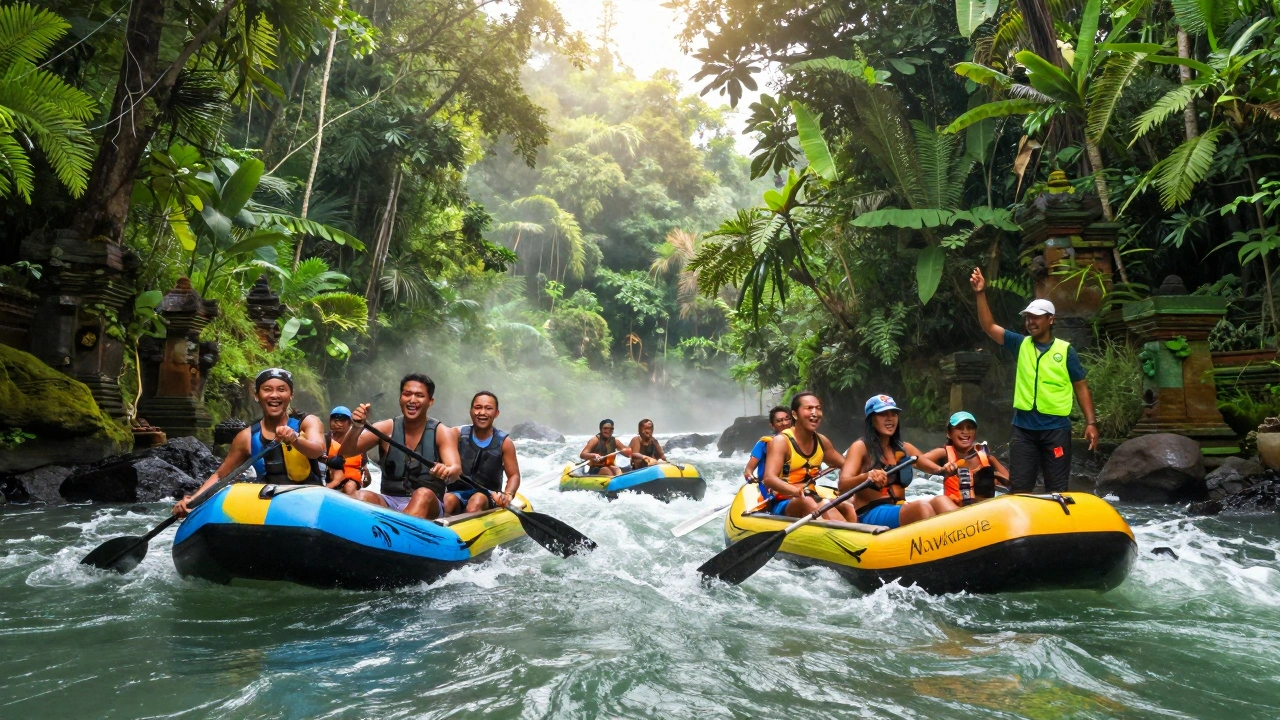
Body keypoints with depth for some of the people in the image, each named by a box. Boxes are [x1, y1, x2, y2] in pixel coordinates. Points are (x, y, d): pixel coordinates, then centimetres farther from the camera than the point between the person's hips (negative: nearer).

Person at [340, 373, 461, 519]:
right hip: (388, 504, 2)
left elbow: (456, 469, -18)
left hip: (427, 507, -2)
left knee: (424, 494, -35)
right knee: (362, 497, -27)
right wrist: (357, 427, -26)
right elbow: (346, 453, -5)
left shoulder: (442, 432, -2)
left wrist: (447, 471, -44)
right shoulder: (387, 428, 5)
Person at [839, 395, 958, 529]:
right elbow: (843, 485, -15)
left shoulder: (904, 448, 18)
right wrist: (866, 476, -36)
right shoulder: (861, 447, -1)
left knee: (940, 501, -25)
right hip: (870, 515, -6)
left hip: (901, 512, 6)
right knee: (922, 507, -32)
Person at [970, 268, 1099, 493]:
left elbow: (1082, 388, 3)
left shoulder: (1065, 350, 1)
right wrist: (981, 294, -10)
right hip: (1023, 428, 2)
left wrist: (1091, 423, -4)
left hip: (1056, 428, -2)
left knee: (1057, 489, 5)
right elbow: (989, 326, 0)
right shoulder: (1020, 344, 7)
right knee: (1019, 488, 4)